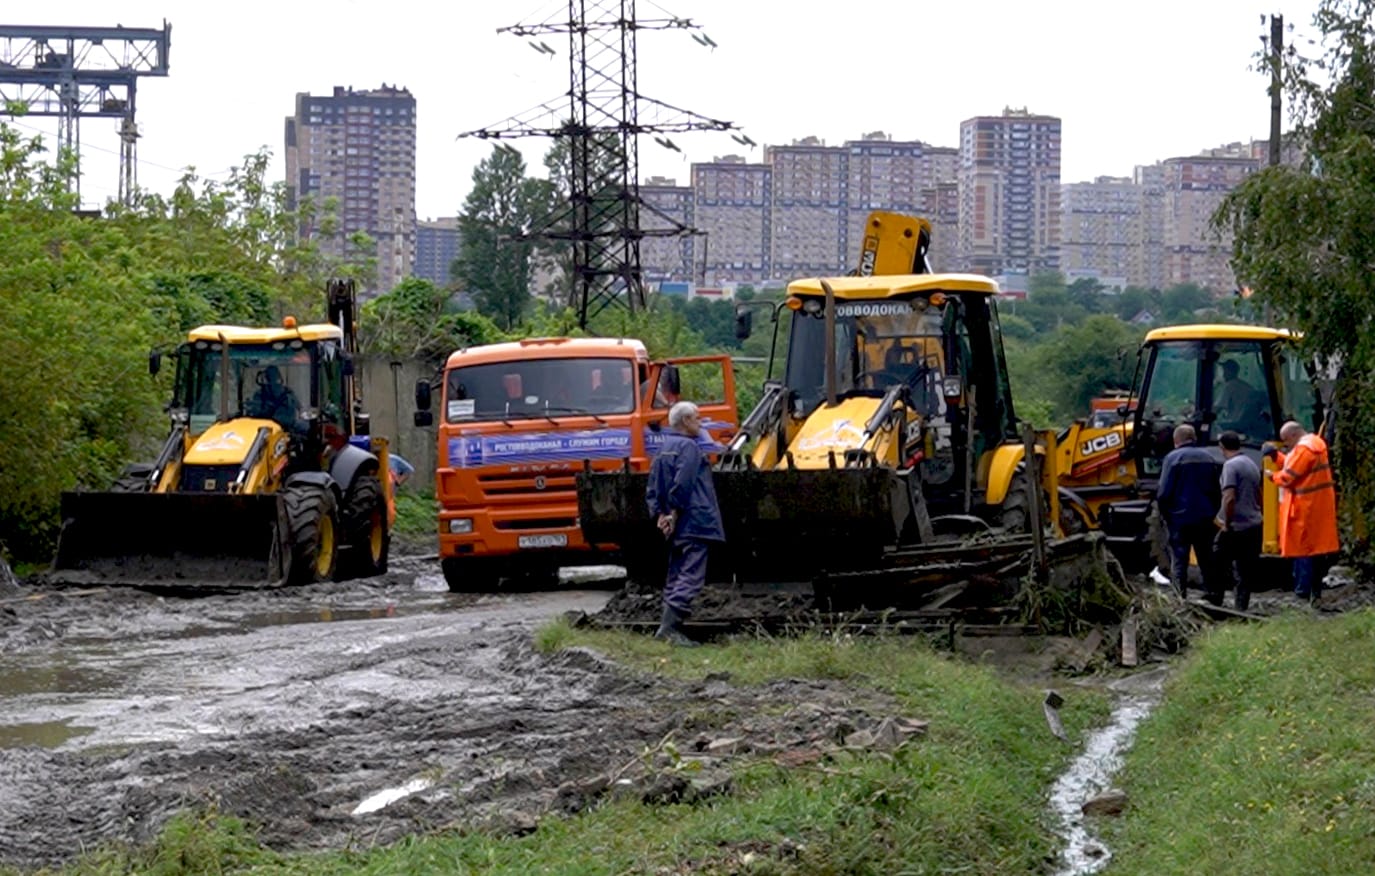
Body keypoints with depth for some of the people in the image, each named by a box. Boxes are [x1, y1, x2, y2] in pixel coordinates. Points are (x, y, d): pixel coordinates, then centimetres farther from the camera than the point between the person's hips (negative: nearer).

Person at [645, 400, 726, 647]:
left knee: (675, 577, 13)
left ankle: (669, 628, 12)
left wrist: (659, 514, 9)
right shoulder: (688, 447, -10)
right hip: (694, 522, -9)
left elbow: (652, 489, 16)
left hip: (675, 527, 9)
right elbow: (682, 485, -20)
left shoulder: (664, 449, 18)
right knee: (690, 577, -12)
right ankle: (670, 626, -21)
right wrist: (675, 513, -12)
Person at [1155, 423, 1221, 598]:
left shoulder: (1173, 458, -9)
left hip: (1180, 519, -5)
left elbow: (1163, 492, -12)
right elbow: (1216, 490, 12)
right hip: (1205, 518, 5)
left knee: (1179, 560, -2)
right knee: (1207, 560, 12)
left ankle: (1180, 598, -8)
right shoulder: (1207, 458, 8)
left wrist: (1164, 513, 1)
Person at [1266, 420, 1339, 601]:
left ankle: (1303, 591, -8)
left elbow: (1289, 476, -19)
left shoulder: (1303, 449, -18)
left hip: (1305, 507, -10)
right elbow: (1294, 466, 18)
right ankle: (1315, 589, 18)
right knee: (1314, 548, 13)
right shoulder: (1315, 443, 14)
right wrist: (1277, 456, 6)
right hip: (1319, 505, 10)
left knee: (1302, 547, -7)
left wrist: (1274, 476, -1)